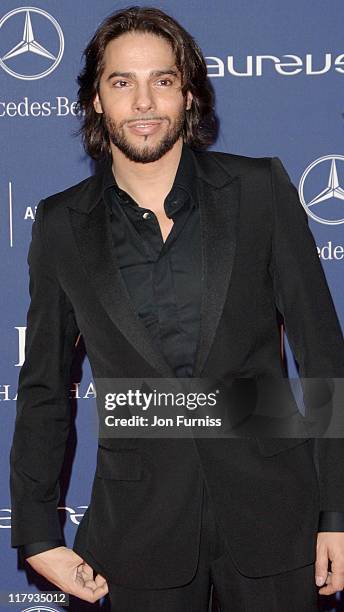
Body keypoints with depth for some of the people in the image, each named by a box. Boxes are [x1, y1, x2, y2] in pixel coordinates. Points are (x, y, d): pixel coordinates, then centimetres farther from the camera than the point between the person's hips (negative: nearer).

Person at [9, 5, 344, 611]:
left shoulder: (259, 190, -3)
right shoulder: (62, 225, 0)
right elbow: (43, 387, 7)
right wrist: (38, 534, 4)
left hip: (271, 510, 0)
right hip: (140, 530, 1)